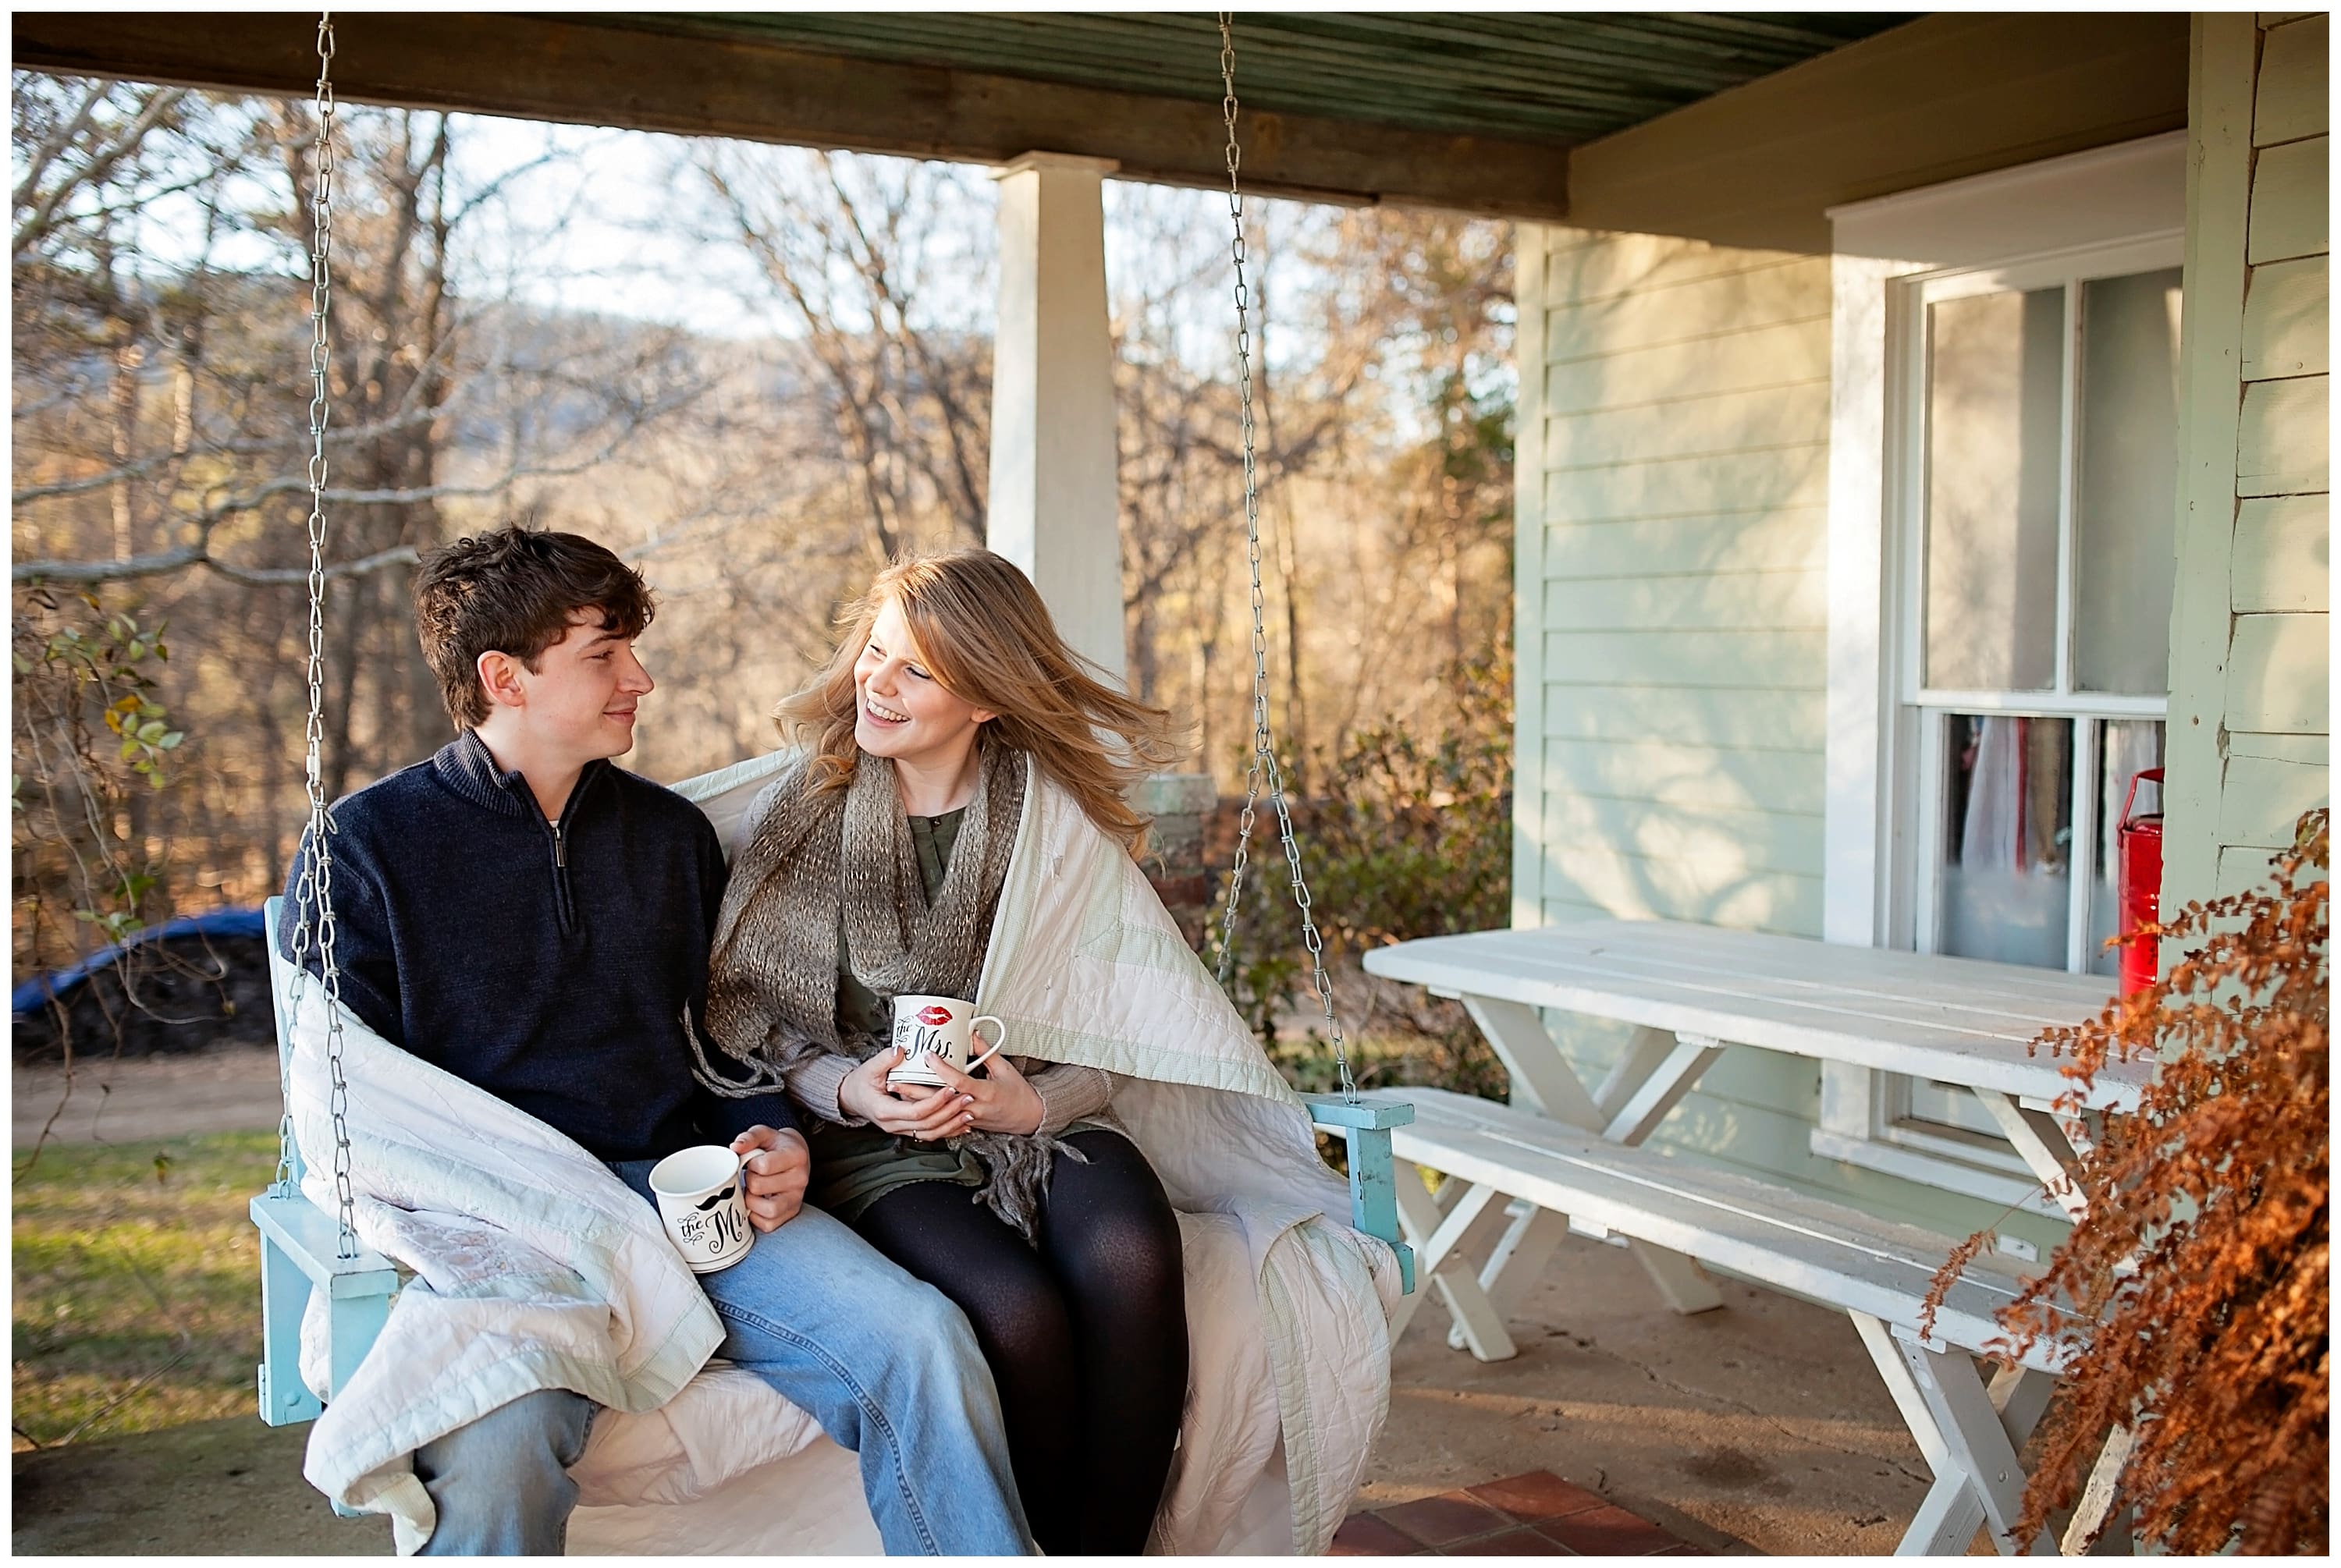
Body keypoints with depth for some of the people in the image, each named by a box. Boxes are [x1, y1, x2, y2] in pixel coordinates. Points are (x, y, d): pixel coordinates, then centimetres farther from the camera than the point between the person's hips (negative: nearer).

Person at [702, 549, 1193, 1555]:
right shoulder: (802, 811, 3)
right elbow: (741, 1013, 6)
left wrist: (1034, 1104, -16)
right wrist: (847, 1089, -13)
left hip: (1040, 1113, 1)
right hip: (875, 1136, -1)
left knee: (1130, 1261, -33)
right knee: (1018, 1308, -31)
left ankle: (1110, 1551, -14)